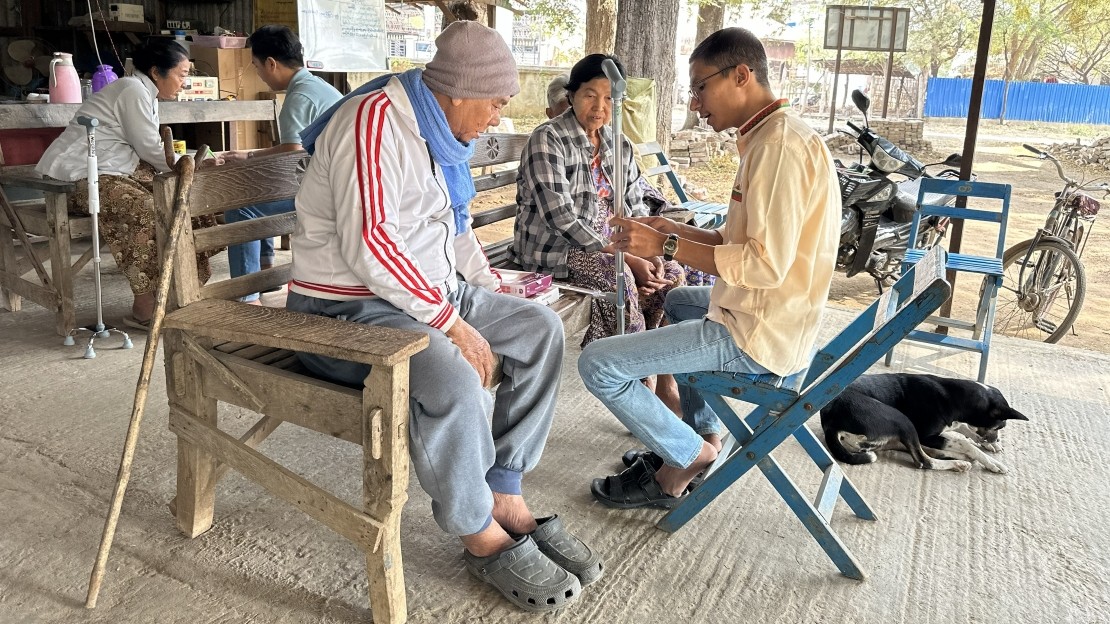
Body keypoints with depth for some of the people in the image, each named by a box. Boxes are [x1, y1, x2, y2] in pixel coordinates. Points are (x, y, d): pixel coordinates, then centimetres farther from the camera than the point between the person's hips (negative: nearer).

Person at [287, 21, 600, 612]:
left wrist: (492, 289, 9)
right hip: (347, 305, -9)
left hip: (431, 293, 10)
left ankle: (505, 497, 0)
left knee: (540, 328, 0)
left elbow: (455, 226, 22)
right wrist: (453, 324, -25)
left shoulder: (439, 131, 10)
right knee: (451, 376, -35)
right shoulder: (375, 120, -18)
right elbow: (368, 243, -28)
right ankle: (481, 537, -10)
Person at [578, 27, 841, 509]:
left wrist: (667, 246, -23)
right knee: (678, 300, 37)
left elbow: (767, 263, -28)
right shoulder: (768, 137, 12)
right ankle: (700, 435, 30)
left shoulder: (780, 146, -21)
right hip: (765, 314, 11)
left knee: (598, 363, -12)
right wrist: (670, 229, 6)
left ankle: (688, 457, 8)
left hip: (760, 335, -11)